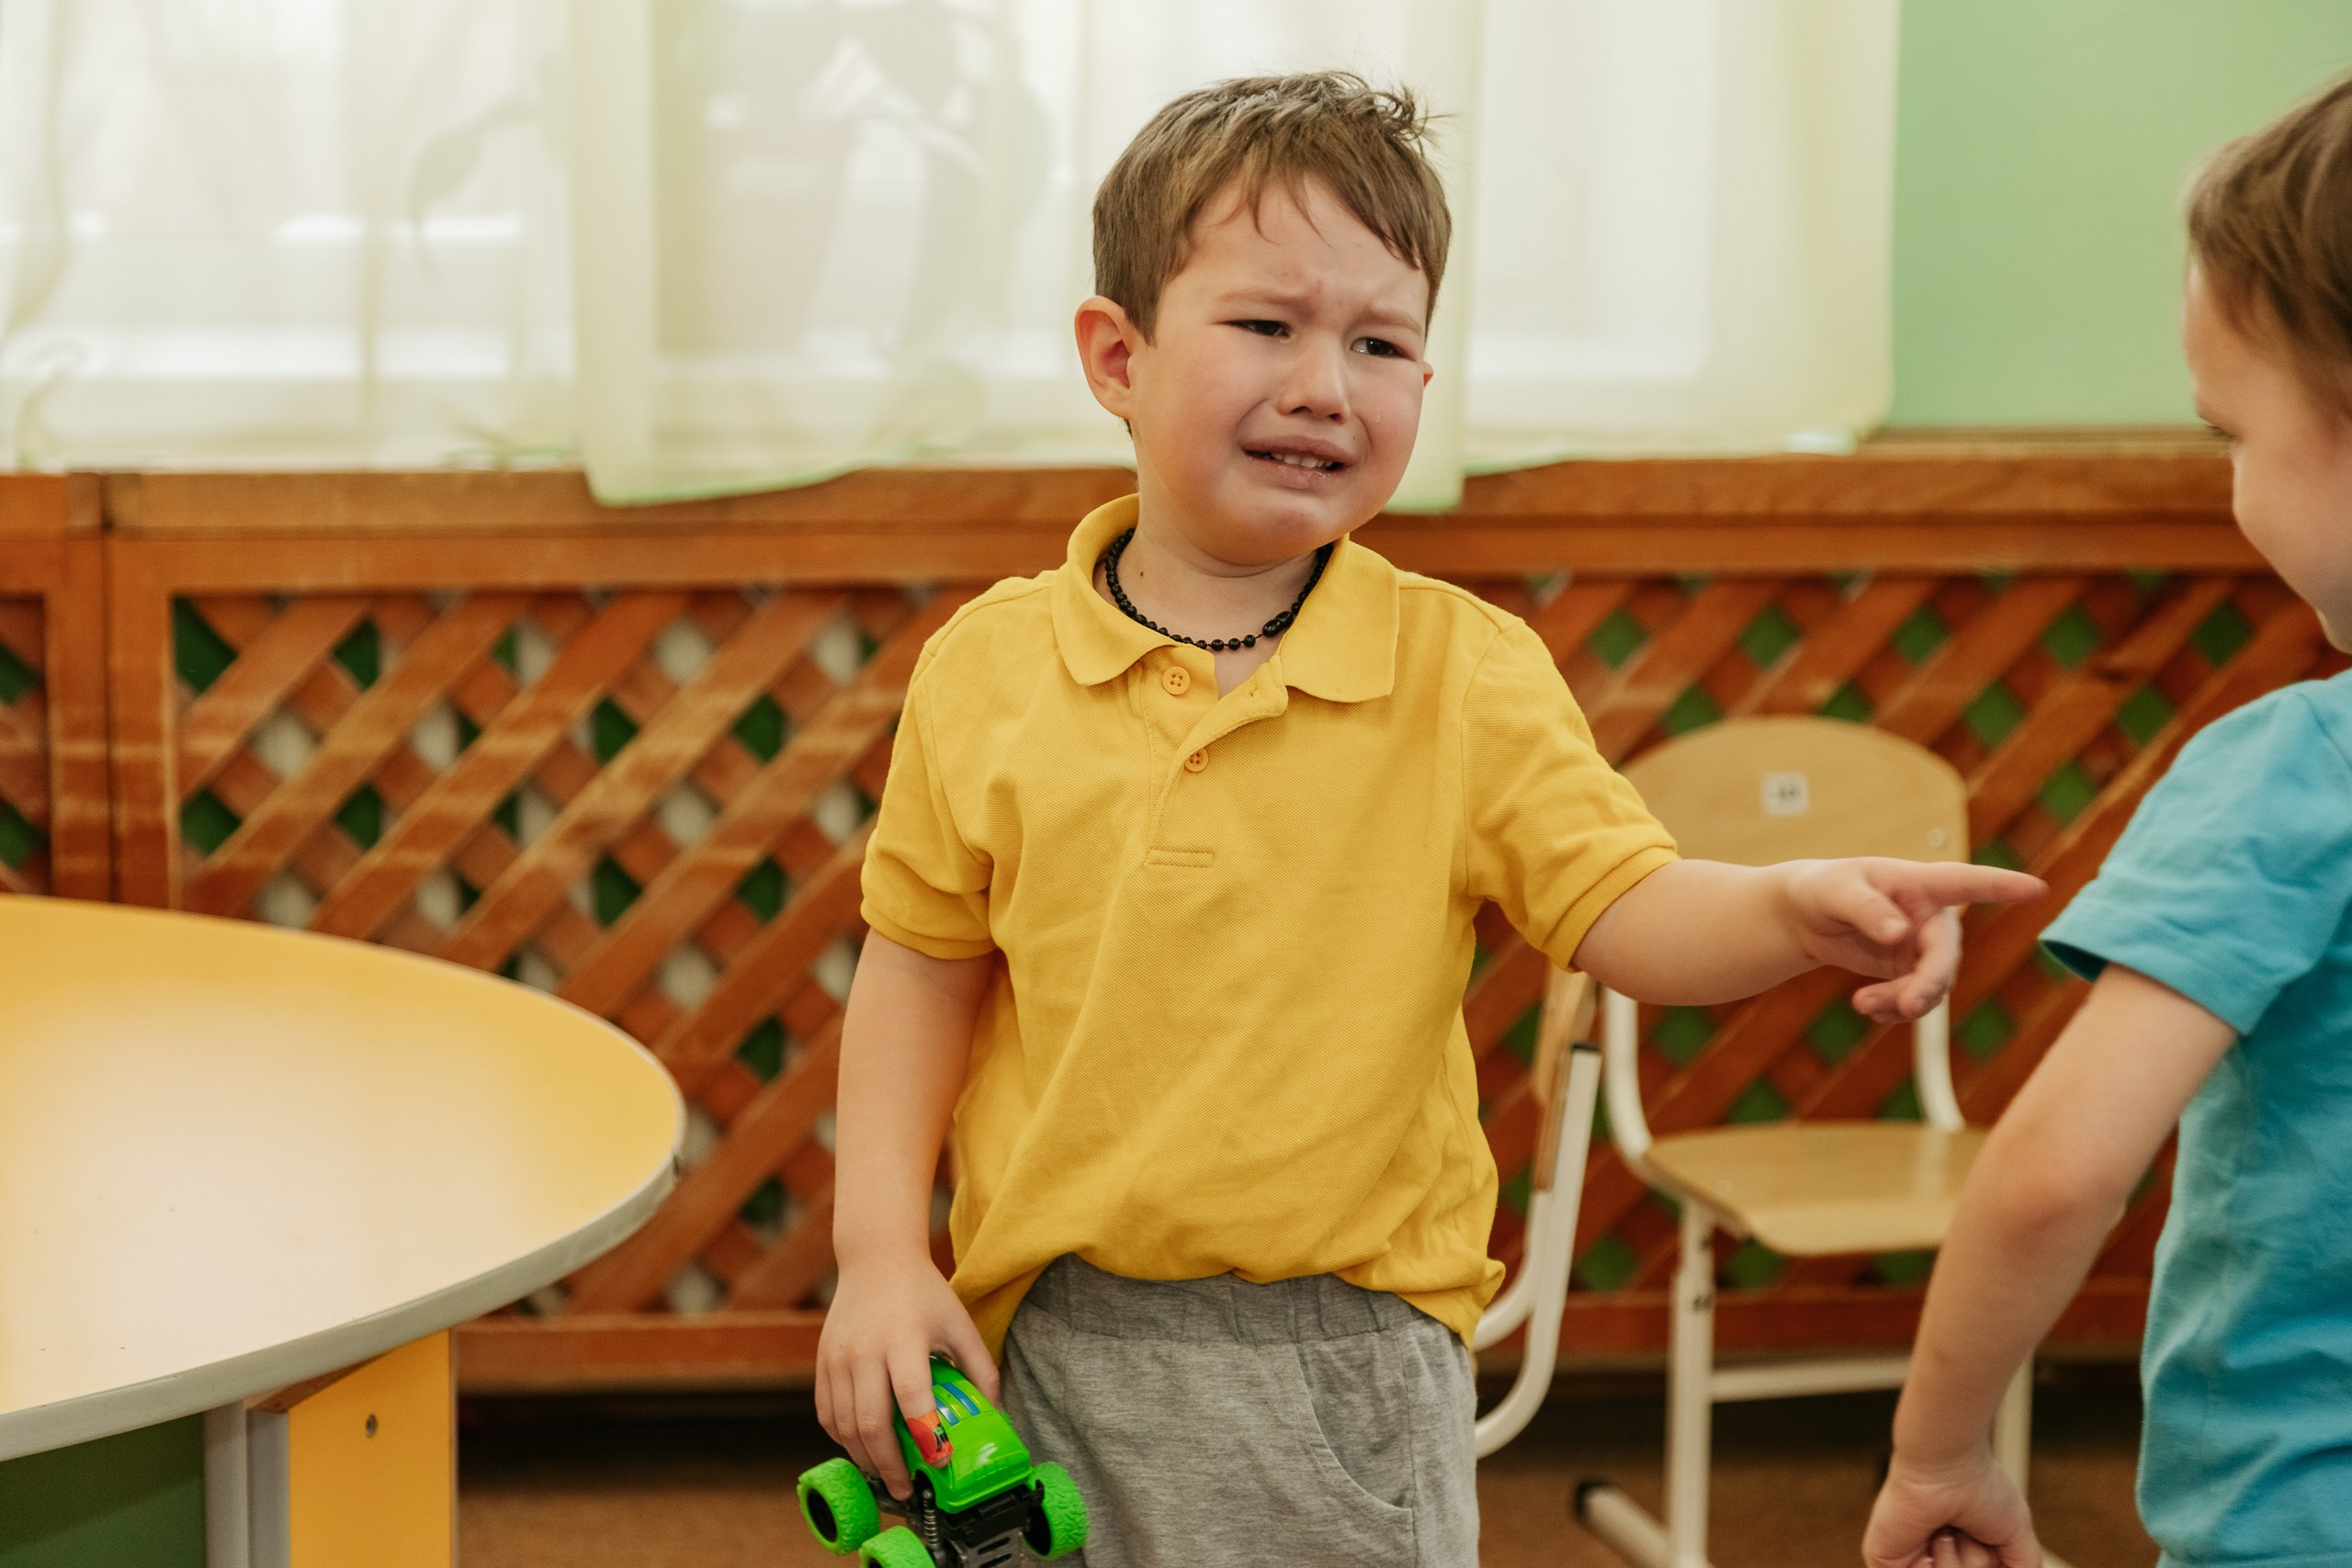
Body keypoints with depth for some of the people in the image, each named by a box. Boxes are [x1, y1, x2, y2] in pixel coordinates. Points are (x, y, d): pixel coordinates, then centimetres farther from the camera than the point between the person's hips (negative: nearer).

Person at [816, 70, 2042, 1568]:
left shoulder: (1465, 671, -4)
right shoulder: (989, 667, -2)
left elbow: (1619, 905, -9)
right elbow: (924, 966, 5)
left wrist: (1788, 906, -30)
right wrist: (882, 1255, -1)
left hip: (1345, 1376, -1)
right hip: (1056, 1346, 1)